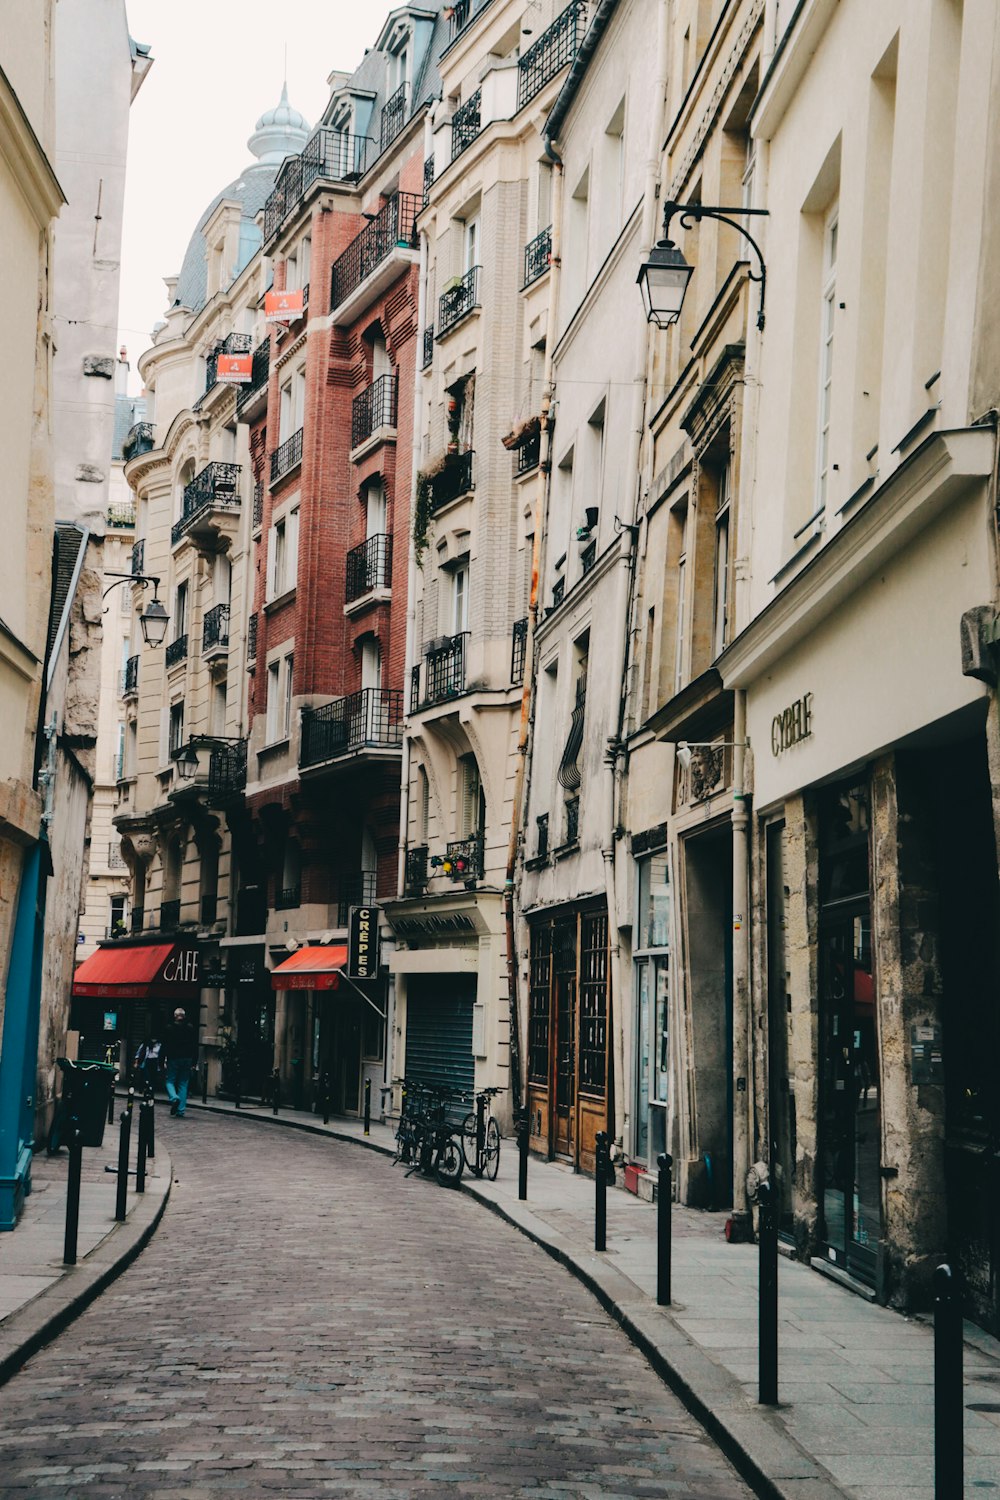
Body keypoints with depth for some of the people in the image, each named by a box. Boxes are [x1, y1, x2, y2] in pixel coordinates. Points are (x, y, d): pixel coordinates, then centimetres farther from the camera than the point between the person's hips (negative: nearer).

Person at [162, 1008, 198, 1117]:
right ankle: (180, 1111, 3)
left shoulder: (169, 1028, -3)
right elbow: (195, 1046, 5)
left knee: (170, 1081, 8)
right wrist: (194, 1062, 9)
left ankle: (174, 1098, -22)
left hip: (173, 1059, -2)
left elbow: (165, 1046, -2)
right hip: (187, 1059, 2)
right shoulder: (190, 1029, 3)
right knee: (183, 1084, 6)